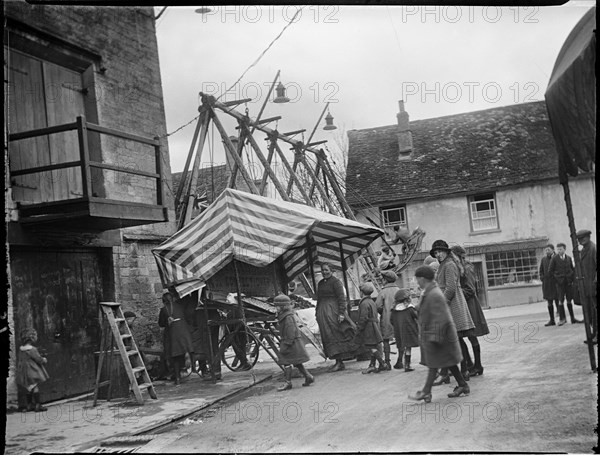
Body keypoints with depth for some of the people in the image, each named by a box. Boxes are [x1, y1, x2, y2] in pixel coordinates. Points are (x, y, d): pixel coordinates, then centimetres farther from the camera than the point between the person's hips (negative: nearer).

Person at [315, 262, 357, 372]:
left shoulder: (336, 282, -6)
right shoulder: (320, 283, 17)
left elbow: (342, 298, -12)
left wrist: (341, 313, -20)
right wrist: (317, 313, 18)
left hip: (333, 310, -8)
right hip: (323, 312, 8)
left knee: (335, 335, -8)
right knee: (328, 337, 5)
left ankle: (339, 362, -5)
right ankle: (338, 361, 10)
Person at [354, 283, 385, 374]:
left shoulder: (364, 303, -16)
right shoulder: (372, 302, 14)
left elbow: (363, 318, -20)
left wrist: (359, 329, -14)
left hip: (368, 328, -10)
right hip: (374, 326, 10)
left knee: (370, 347, -7)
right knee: (373, 347, 11)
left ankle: (382, 364, -9)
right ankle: (372, 365, 16)